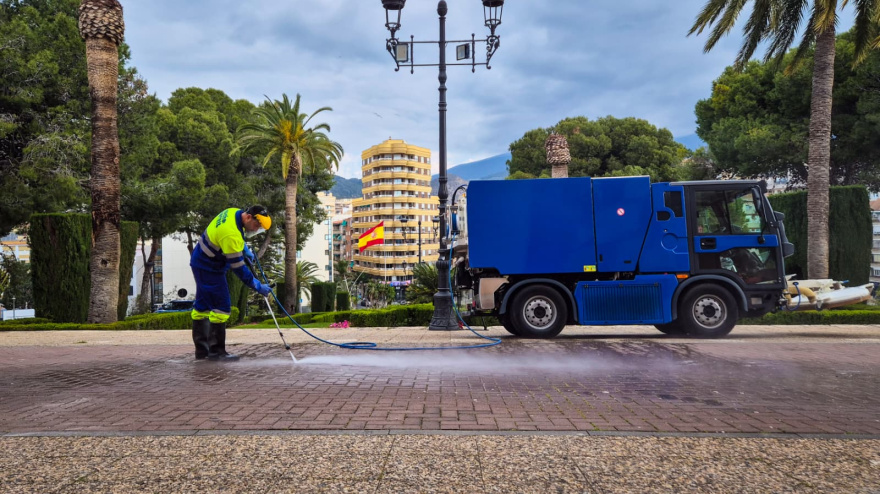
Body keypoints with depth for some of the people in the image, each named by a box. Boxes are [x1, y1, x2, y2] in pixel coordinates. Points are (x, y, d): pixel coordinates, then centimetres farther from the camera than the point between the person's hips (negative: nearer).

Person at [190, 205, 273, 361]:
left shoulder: (234, 212, -4)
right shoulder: (231, 235, -31)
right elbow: (238, 267, -26)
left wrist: (245, 249, 8)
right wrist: (257, 286, -20)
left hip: (201, 262, 11)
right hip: (209, 268, -11)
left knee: (203, 305, 14)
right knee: (221, 307, -8)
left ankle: (201, 350, 23)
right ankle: (216, 351, -2)